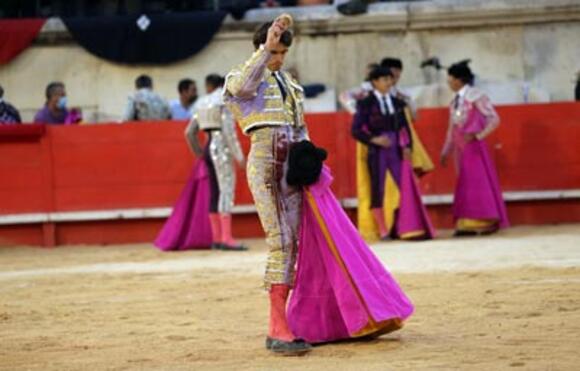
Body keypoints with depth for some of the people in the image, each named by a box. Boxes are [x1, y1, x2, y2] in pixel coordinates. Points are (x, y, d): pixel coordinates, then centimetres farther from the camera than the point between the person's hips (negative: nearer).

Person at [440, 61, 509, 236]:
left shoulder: (475, 96, -8)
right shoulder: (454, 102, 13)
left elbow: (494, 119, -11)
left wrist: (478, 135, -20)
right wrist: (446, 151, 18)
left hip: (474, 146, -7)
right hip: (460, 148, 7)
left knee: (479, 180, -7)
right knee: (465, 183, 5)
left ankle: (488, 222, -2)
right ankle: (468, 225, 6)